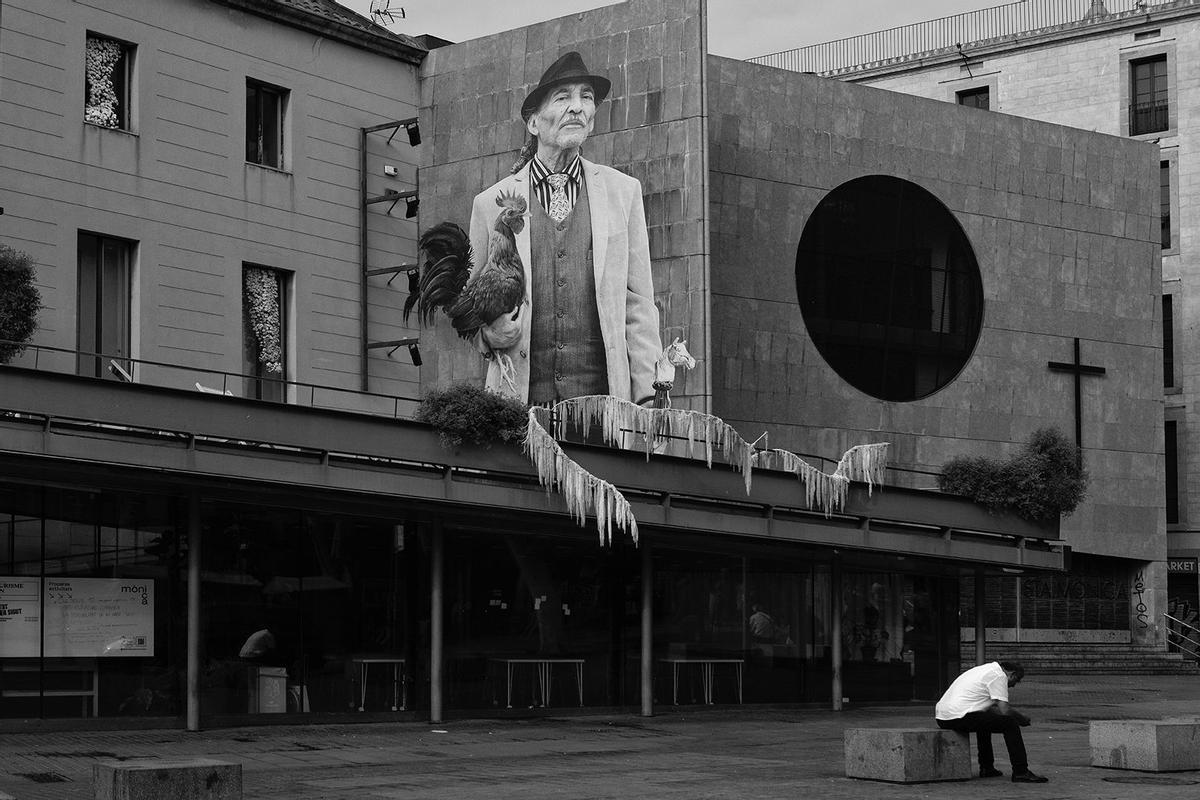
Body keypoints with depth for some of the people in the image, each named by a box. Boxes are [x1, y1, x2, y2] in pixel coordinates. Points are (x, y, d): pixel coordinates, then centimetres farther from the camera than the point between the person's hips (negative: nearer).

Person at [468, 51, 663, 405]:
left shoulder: (623, 191, 13)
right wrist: (491, 334, -8)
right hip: (521, 399, 0)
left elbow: (638, 303, 9)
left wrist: (648, 400, 0)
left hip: (603, 393, 1)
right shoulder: (490, 204, 10)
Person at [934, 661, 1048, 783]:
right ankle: (1021, 772, -4)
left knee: (985, 721, 35)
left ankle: (986, 768, 34)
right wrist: (1023, 718, 9)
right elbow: (1004, 710, -10)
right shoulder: (999, 675, -4)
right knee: (1010, 723, -6)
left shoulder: (987, 669, 25)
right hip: (958, 717, -10)